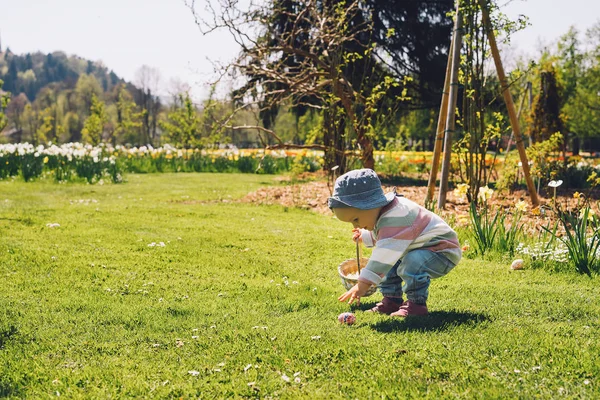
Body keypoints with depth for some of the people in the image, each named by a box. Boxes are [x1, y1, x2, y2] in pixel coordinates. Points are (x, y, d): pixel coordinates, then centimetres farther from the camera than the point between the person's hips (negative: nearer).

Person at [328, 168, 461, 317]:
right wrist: (364, 237, 17)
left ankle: (416, 303, -19)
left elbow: (384, 254, -38)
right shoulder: (384, 213, 3)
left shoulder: (395, 217, -32)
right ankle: (392, 300, 14)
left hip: (443, 251, -11)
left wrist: (363, 284, -39)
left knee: (412, 263, -35)